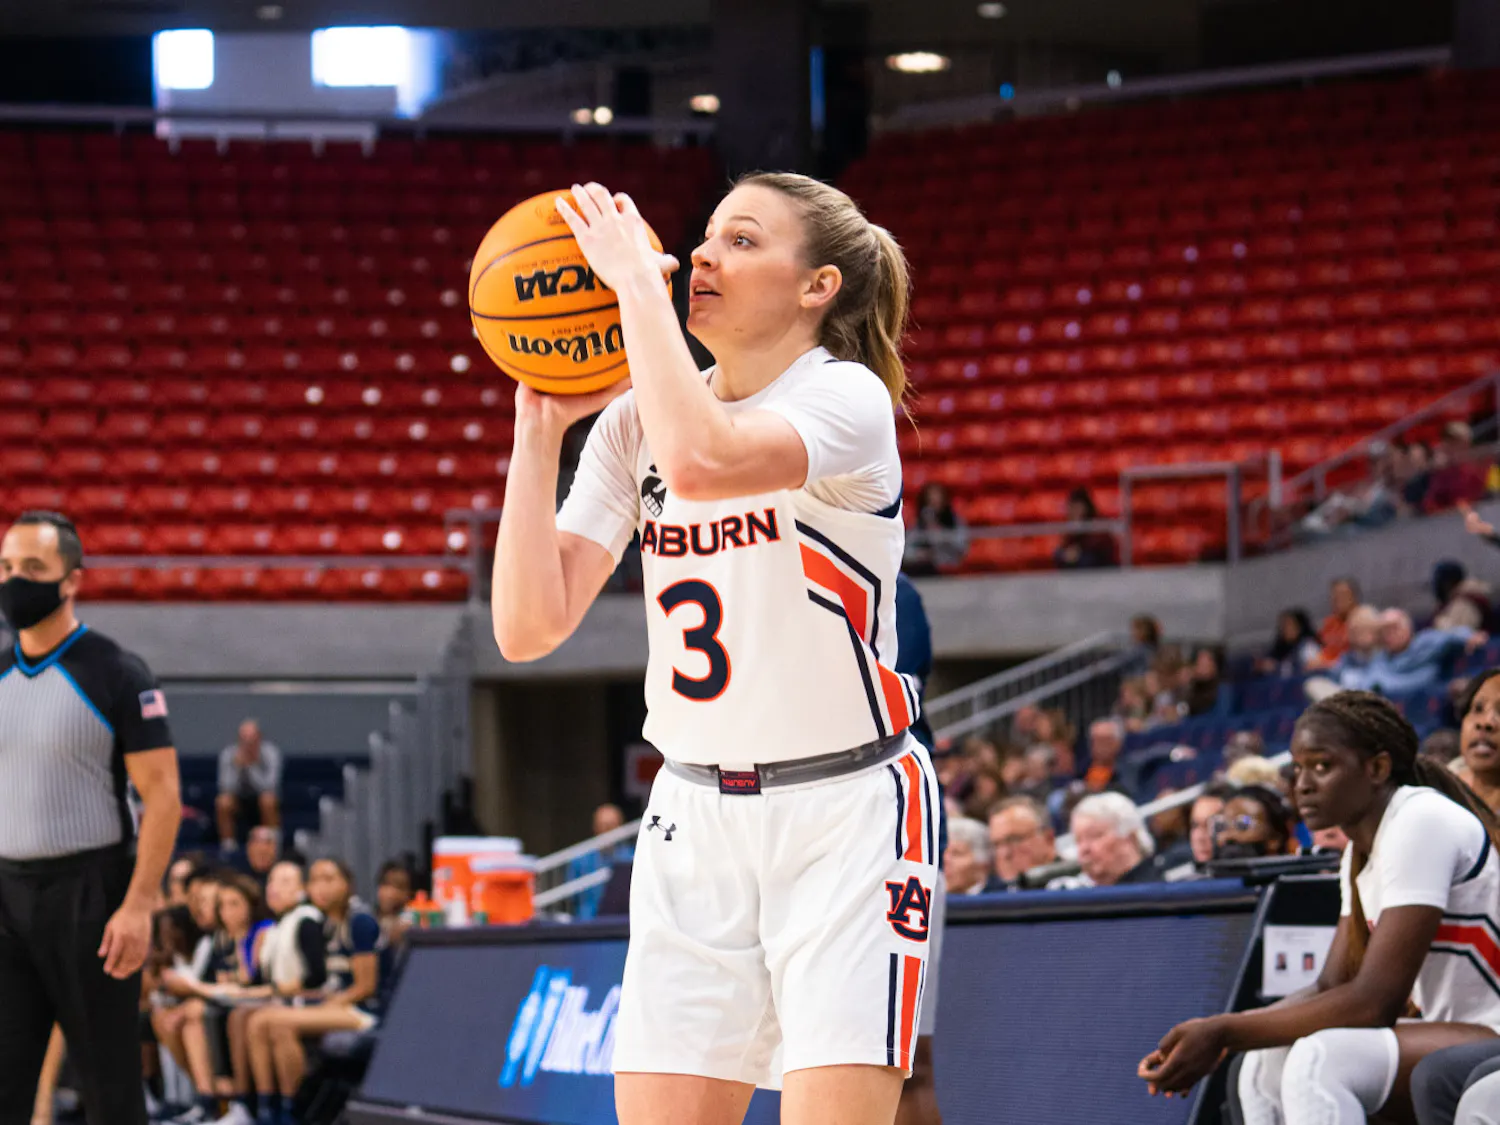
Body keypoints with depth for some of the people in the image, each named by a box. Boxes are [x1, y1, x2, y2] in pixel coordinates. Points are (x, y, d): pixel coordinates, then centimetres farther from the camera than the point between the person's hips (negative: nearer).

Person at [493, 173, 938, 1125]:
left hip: (848, 809, -5)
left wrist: (636, 278, -24)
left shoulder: (846, 399, -12)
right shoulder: (632, 420, 5)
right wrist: (540, 429, -7)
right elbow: (531, 627, -3)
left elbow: (702, 458, -34)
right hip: (696, 817, 5)